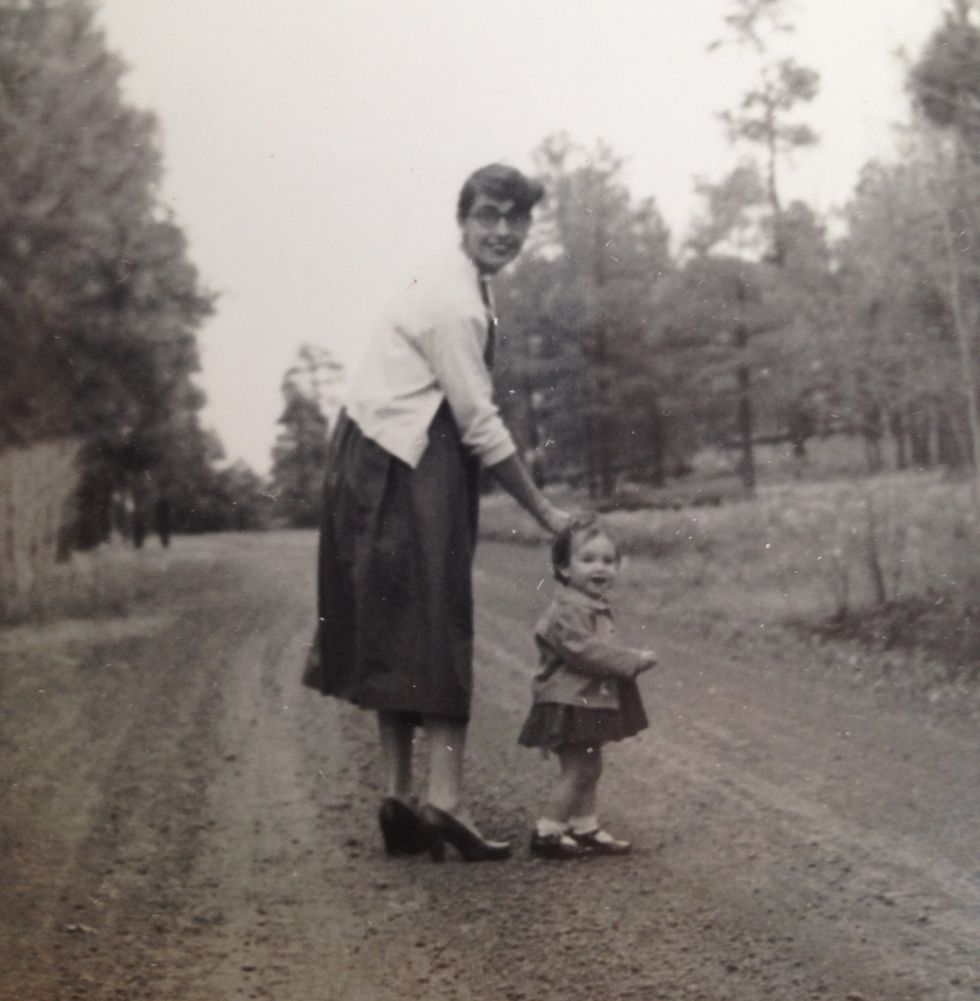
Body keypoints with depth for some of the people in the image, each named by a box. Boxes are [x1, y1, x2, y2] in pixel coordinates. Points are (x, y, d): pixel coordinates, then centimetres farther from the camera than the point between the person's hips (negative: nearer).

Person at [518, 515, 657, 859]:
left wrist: (631, 658, 12)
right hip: (570, 703, -10)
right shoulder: (568, 610, -19)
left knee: (588, 767, 15)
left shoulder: (597, 607, 15)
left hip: (592, 700, 10)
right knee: (578, 769, -7)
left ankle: (585, 828, 24)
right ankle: (547, 833, 0)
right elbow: (584, 651, -28)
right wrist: (632, 661, -23)